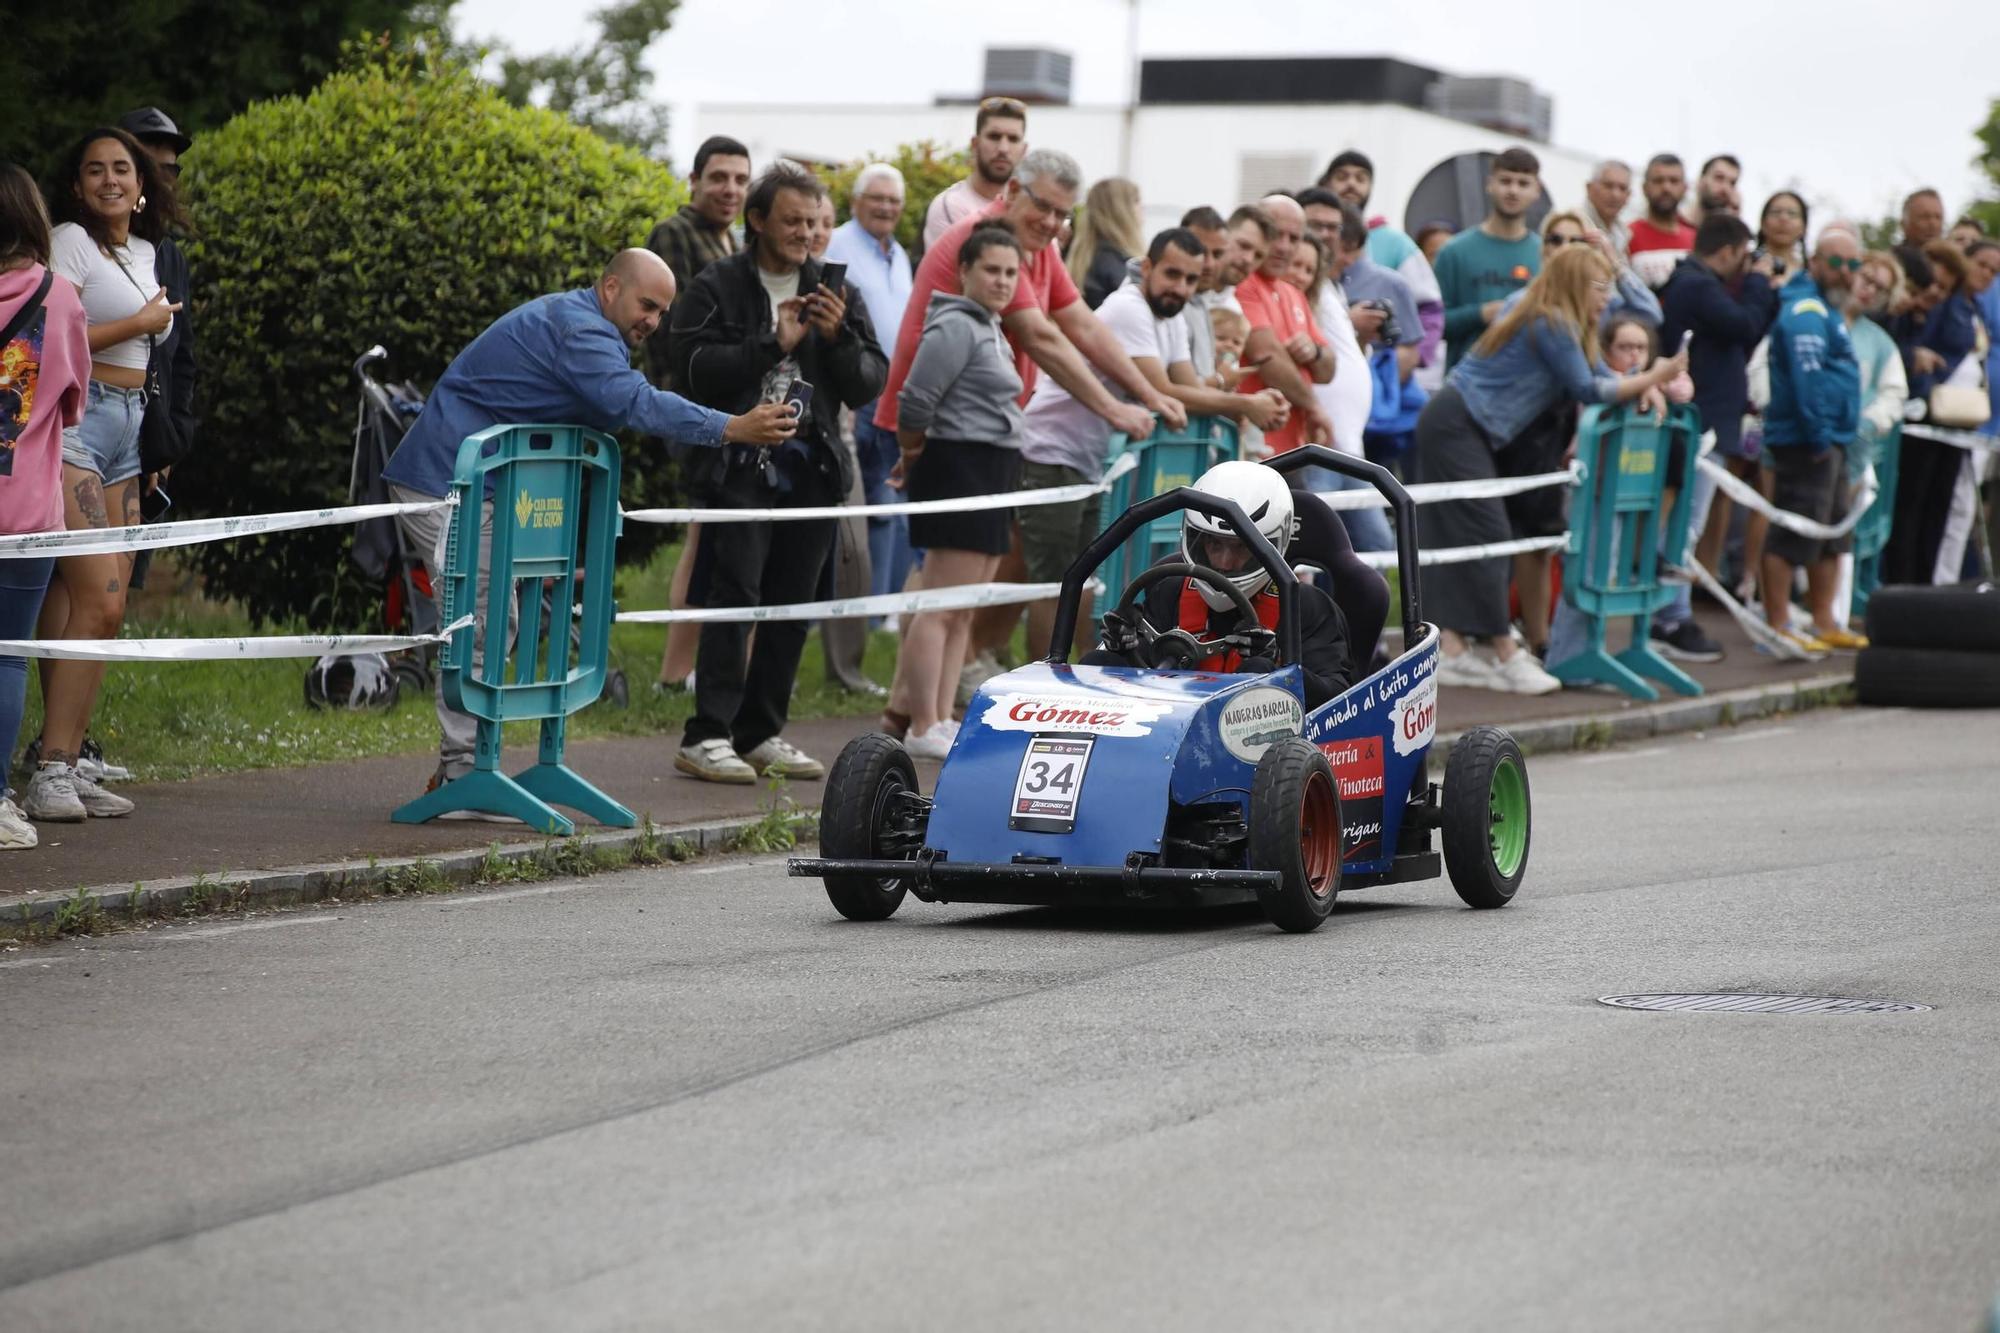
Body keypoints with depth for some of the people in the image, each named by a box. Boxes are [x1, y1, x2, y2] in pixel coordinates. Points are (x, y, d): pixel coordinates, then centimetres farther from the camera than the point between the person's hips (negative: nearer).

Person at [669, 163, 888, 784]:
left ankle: (762, 733, 15)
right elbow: (693, 369, -12)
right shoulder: (717, 287, 1)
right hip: (739, 468, -5)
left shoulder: (833, 293, 13)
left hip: (811, 470, 5)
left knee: (791, 607, 7)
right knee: (732, 598, -11)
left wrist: (839, 337, -10)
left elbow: (868, 385, 8)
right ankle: (706, 736, -11)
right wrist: (774, 344, -15)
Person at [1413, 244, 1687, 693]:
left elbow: (1599, 375, 18)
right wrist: (1650, 379, -9)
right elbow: (1587, 390, -13)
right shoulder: (1551, 325, -14)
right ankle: (1505, 656, -10)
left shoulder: (1565, 326, 17)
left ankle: (1455, 652, 2)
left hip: (1456, 428, 11)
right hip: (1456, 426, -11)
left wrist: (1645, 386, 0)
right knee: (1485, 535, -10)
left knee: (1456, 540, 5)